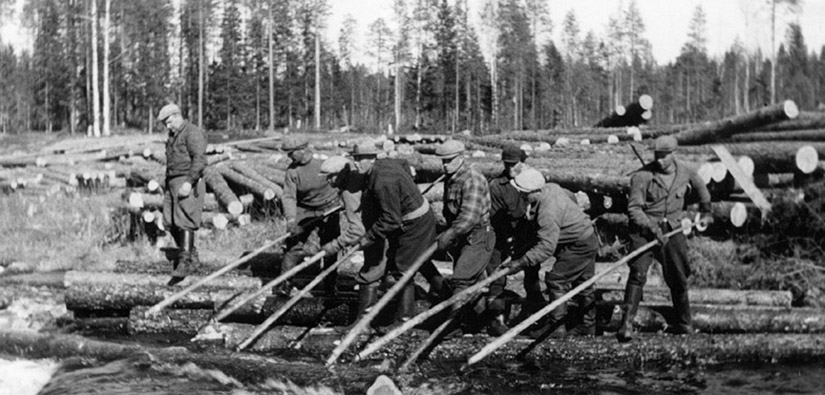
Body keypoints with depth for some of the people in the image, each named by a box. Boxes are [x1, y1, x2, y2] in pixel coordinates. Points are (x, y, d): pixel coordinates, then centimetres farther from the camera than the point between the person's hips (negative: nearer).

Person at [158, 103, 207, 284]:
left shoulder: (193, 133, -9)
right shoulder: (173, 136, 21)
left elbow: (199, 160, -19)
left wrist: (189, 182, -26)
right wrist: (167, 183, 19)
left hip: (187, 183, -9)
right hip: (172, 182, 9)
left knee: (184, 222, -12)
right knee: (170, 222, 6)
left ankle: (185, 262, -12)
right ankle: (192, 256, 17)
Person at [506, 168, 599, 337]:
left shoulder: (547, 212, -32)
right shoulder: (551, 188, -4)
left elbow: (546, 246, -34)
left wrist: (522, 262, -34)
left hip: (578, 246, -10)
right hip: (588, 240, 10)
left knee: (556, 280, -7)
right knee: (582, 284, 17)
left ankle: (555, 325, -2)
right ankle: (587, 324, 27)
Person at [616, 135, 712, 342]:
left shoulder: (685, 173, 0)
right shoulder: (642, 176, -14)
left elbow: (700, 187, 23)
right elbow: (634, 208, -14)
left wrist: (705, 211, 31)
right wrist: (653, 228, -24)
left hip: (672, 231, 4)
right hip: (644, 230, -4)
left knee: (678, 278, 12)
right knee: (638, 274, -19)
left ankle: (683, 323, 31)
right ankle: (627, 324, -20)